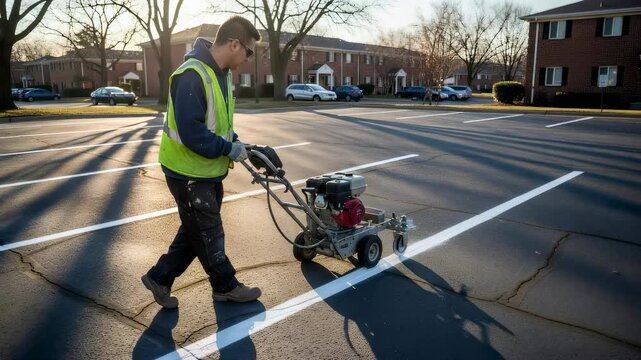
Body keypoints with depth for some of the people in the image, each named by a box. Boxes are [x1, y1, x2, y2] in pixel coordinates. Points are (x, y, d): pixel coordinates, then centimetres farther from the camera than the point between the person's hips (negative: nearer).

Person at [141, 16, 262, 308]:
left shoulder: (221, 73, 6)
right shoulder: (192, 76, -26)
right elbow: (191, 133, -30)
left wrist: (237, 145, 1)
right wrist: (229, 149, -20)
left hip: (208, 171, 10)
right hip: (189, 172, -9)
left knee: (196, 231, 18)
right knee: (208, 234, 8)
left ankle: (159, 277, 32)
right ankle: (226, 286, 26)